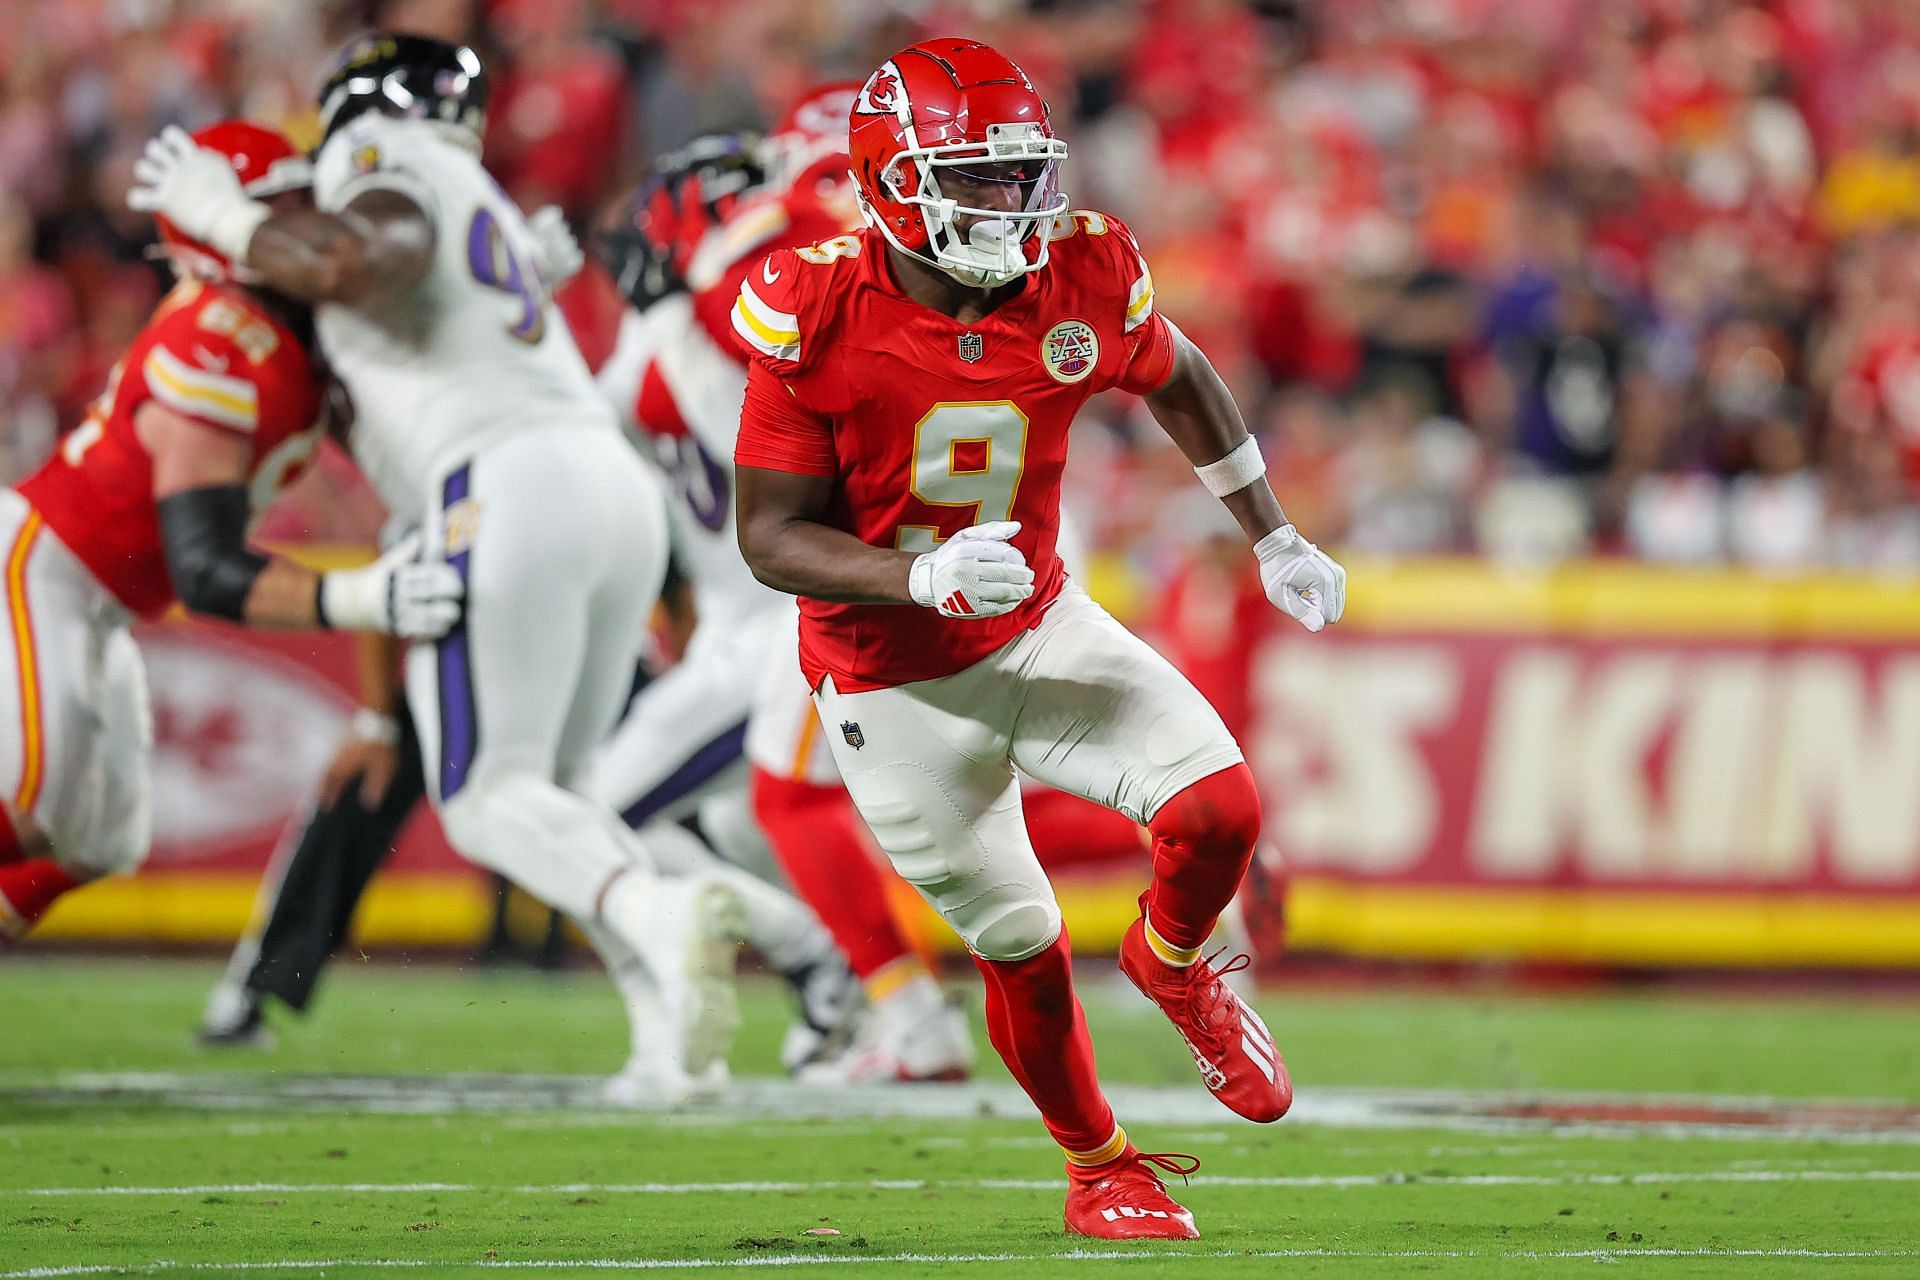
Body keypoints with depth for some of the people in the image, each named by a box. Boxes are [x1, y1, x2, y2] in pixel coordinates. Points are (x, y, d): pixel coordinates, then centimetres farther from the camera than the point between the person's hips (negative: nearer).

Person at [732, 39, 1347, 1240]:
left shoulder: (1083, 278, -13)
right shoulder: (818, 315, -23)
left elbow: (1180, 378, 10)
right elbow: (772, 538, -19)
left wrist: (1275, 539, 16)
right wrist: (926, 579, -34)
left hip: (1040, 628, 3)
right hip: (898, 684, -3)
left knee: (1220, 808, -15)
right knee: (1021, 945, 6)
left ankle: (1174, 961, 21)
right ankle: (1099, 1166, 33)